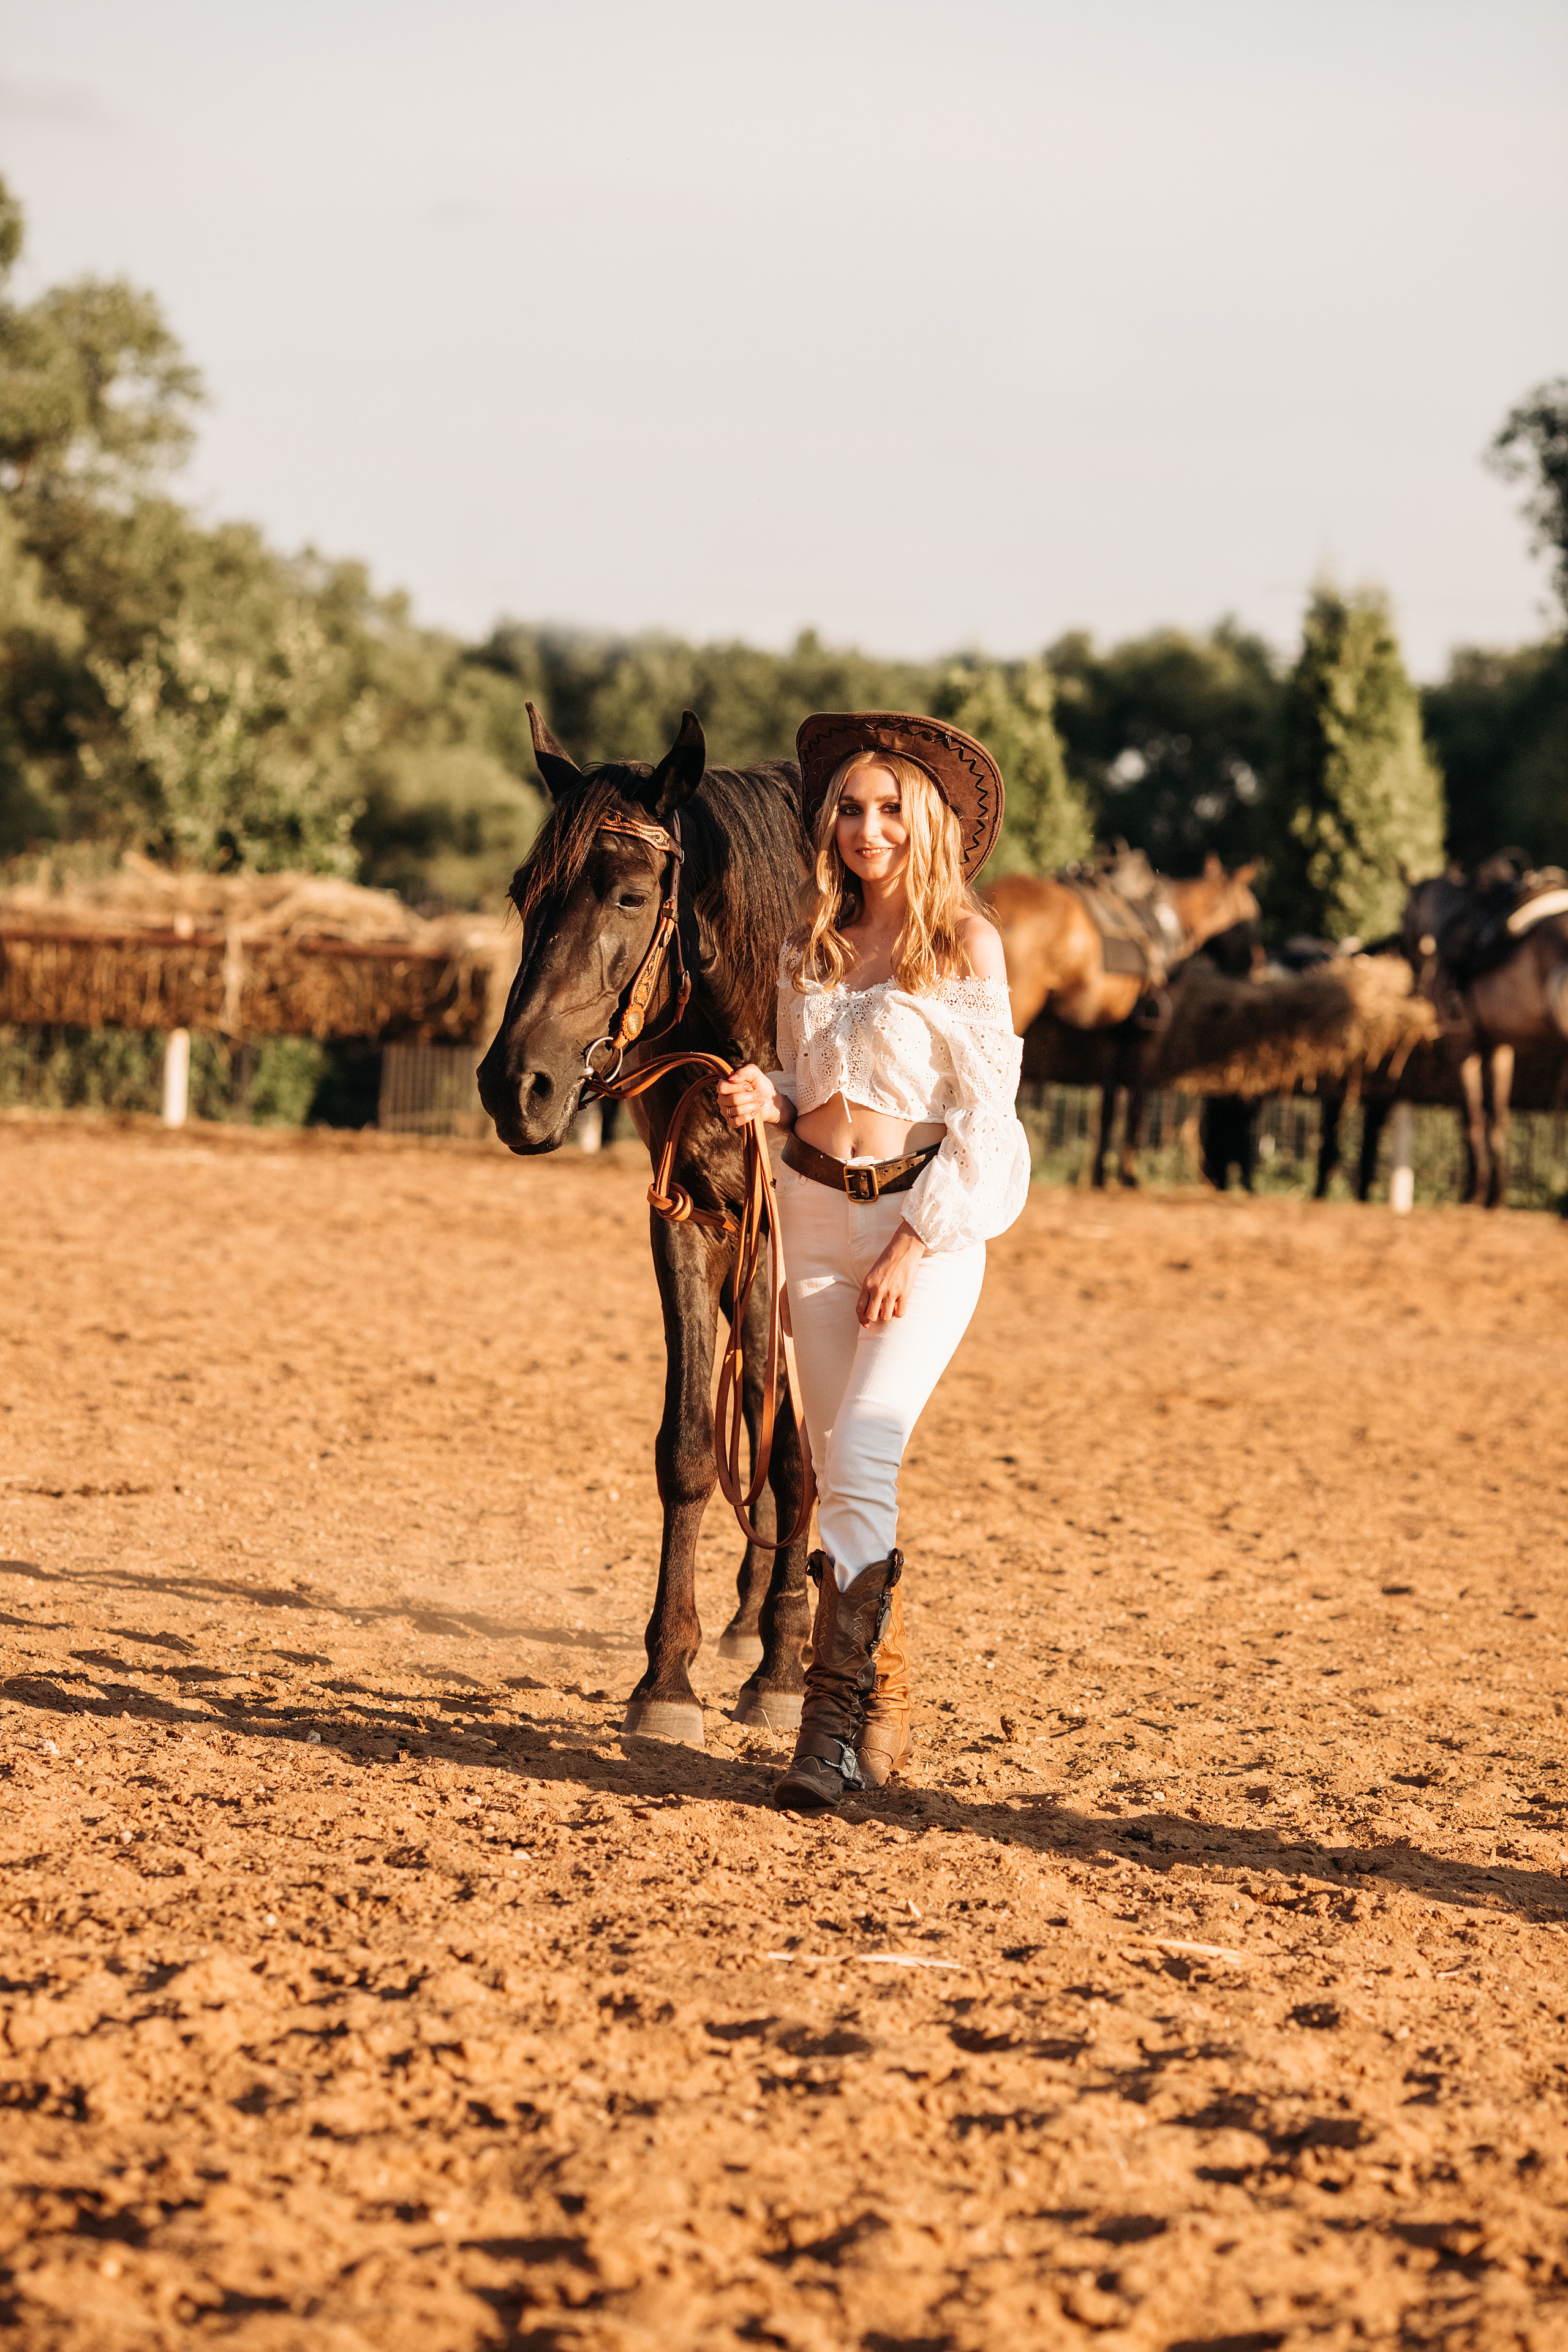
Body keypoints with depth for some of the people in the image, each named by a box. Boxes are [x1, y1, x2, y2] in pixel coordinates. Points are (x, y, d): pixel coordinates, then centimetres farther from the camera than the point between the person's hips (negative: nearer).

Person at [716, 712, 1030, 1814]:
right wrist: (766, 1097, -4)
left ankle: (835, 1723, -19)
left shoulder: (963, 947, -6)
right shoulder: (811, 944, 10)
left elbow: (982, 1110, -8)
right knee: (840, 1468, 8)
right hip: (817, 1213, 6)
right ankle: (888, 1716, 18)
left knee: (861, 1456, -17)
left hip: (929, 1222, -6)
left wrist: (917, 1241, -13)